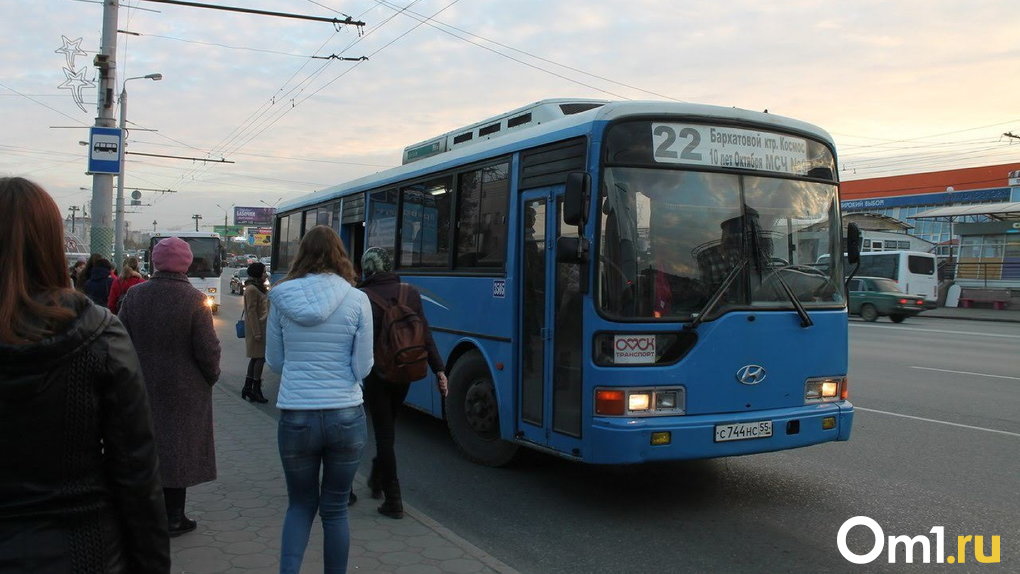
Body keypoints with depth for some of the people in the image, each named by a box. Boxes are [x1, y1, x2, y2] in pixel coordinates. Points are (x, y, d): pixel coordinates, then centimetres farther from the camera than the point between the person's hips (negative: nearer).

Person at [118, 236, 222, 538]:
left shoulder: (134, 295, -4)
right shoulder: (194, 299, -16)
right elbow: (207, 348, -16)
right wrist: (211, 376, 3)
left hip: (143, 388, 4)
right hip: (184, 389, -3)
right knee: (178, 448, 7)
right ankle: (173, 516, 15)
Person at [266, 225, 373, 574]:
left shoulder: (282, 299, -2)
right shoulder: (357, 300, -5)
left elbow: (274, 361, 6)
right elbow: (362, 367, -4)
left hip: (296, 417, 1)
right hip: (346, 416, 0)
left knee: (301, 504, 19)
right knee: (334, 508, 15)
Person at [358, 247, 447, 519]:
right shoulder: (410, 293, 1)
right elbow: (425, 335, 0)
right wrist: (439, 369, 1)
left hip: (375, 374, -4)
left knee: (384, 433, 1)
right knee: (387, 427, 23)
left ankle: (393, 500, 2)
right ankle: (377, 479, 40)